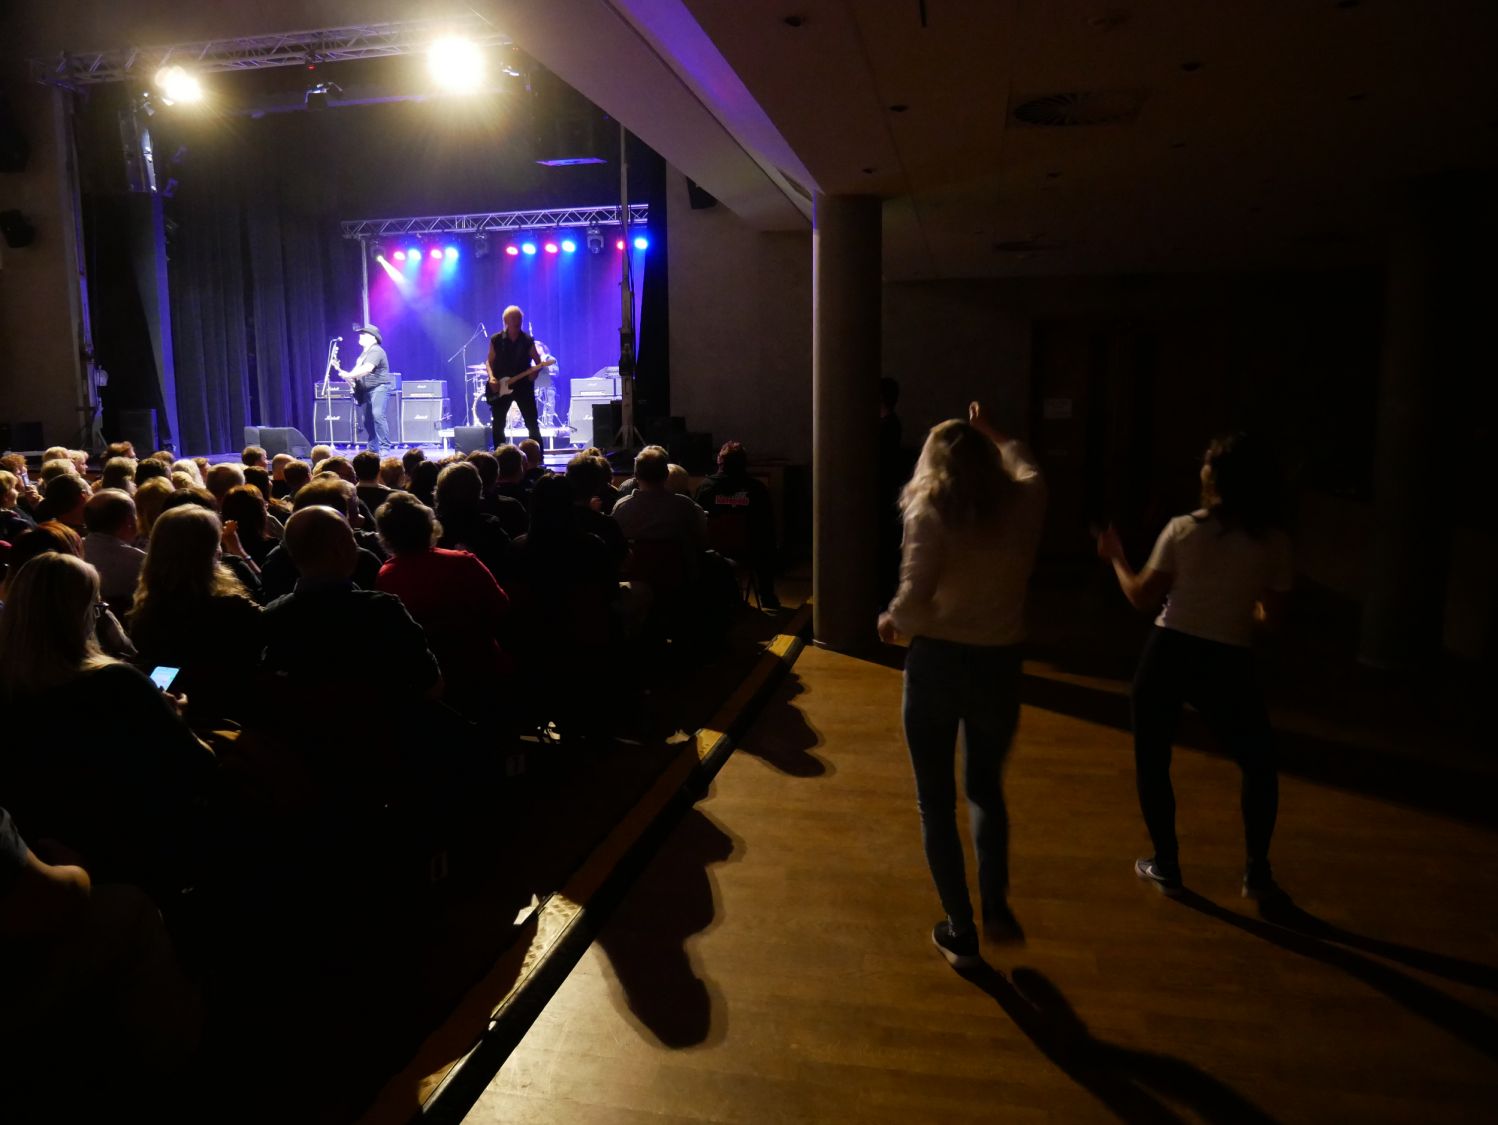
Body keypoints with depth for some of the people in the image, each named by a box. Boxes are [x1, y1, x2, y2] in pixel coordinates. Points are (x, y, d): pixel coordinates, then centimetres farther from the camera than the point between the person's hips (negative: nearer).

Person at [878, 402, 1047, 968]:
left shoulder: (930, 513, -13)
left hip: (937, 664, -3)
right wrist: (993, 434, 40)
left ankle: (961, 932, 21)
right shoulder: (1024, 503, -1)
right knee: (986, 788, 28)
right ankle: (996, 906, 24)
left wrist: (891, 620, -4)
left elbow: (915, 599, -25)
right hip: (999, 665, 4)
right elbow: (1026, 467, 26)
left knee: (936, 802, 13)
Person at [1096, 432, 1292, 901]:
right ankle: (1257, 871, 23)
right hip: (1228, 664, 1)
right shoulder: (1275, 543, -4)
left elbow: (1142, 597, -3)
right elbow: (1272, 616, 2)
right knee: (1259, 761, 23)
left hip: (1169, 654, -1)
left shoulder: (1183, 530, -7)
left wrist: (1116, 557, 13)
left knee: (1152, 761, 16)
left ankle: (1166, 866, 24)